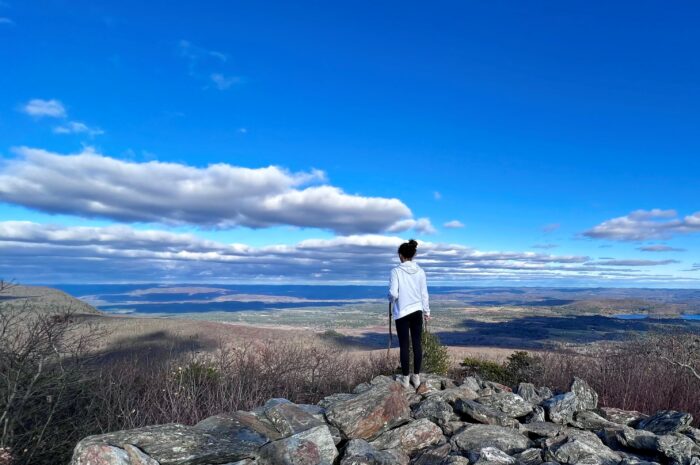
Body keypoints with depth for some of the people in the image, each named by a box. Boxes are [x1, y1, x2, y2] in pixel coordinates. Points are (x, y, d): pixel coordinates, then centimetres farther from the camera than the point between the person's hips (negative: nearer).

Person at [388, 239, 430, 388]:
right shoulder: (420, 271, 0)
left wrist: (391, 299, 7)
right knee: (417, 344, 10)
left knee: (404, 345, 5)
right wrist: (426, 311, 15)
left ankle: (405, 378, 15)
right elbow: (424, 294, 5)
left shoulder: (396, 271, -13)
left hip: (402, 313, -4)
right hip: (417, 312, 4)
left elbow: (393, 294, -16)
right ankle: (416, 377, 18)